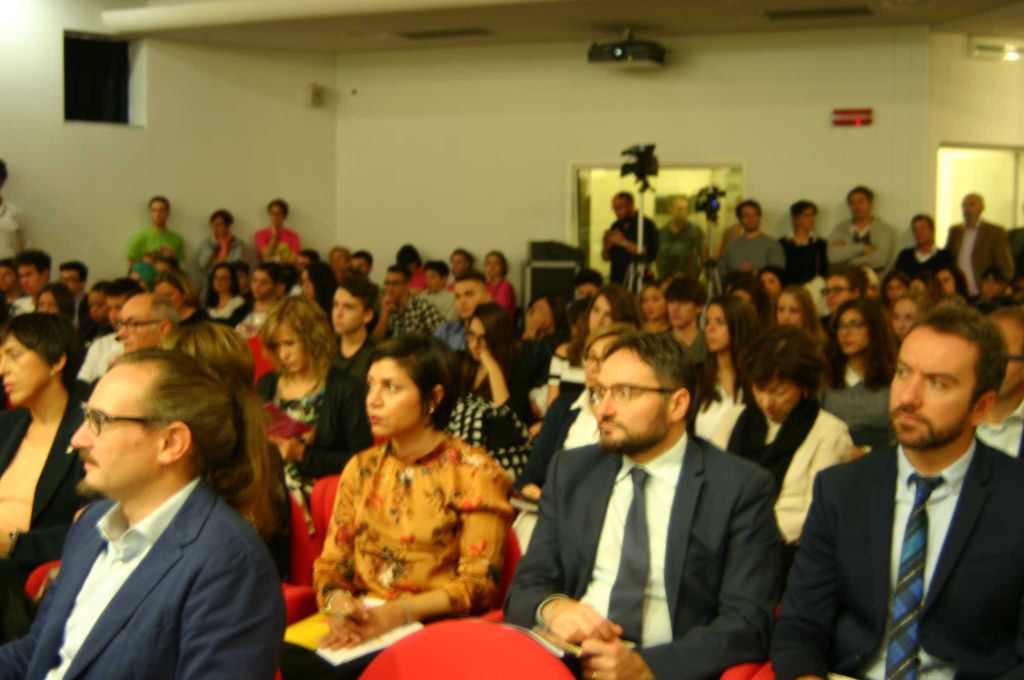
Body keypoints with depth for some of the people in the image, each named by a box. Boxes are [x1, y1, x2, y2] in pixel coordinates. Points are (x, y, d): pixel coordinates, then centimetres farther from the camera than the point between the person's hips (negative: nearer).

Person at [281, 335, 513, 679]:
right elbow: (331, 563, 12)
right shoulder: (360, 468, 14)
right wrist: (338, 602, -12)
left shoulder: (474, 473, -2)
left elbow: (479, 581, -6)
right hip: (360, 624, 5)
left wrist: (398, 612, -19)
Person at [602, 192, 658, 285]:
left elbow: (650, 255, -16)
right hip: (616, 280, 5)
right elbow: (606, 257, 17)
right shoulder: (616, 226, 13)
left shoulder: (647, 224, -6)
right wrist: (606, 248, -5)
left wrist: (624, 243, -17)